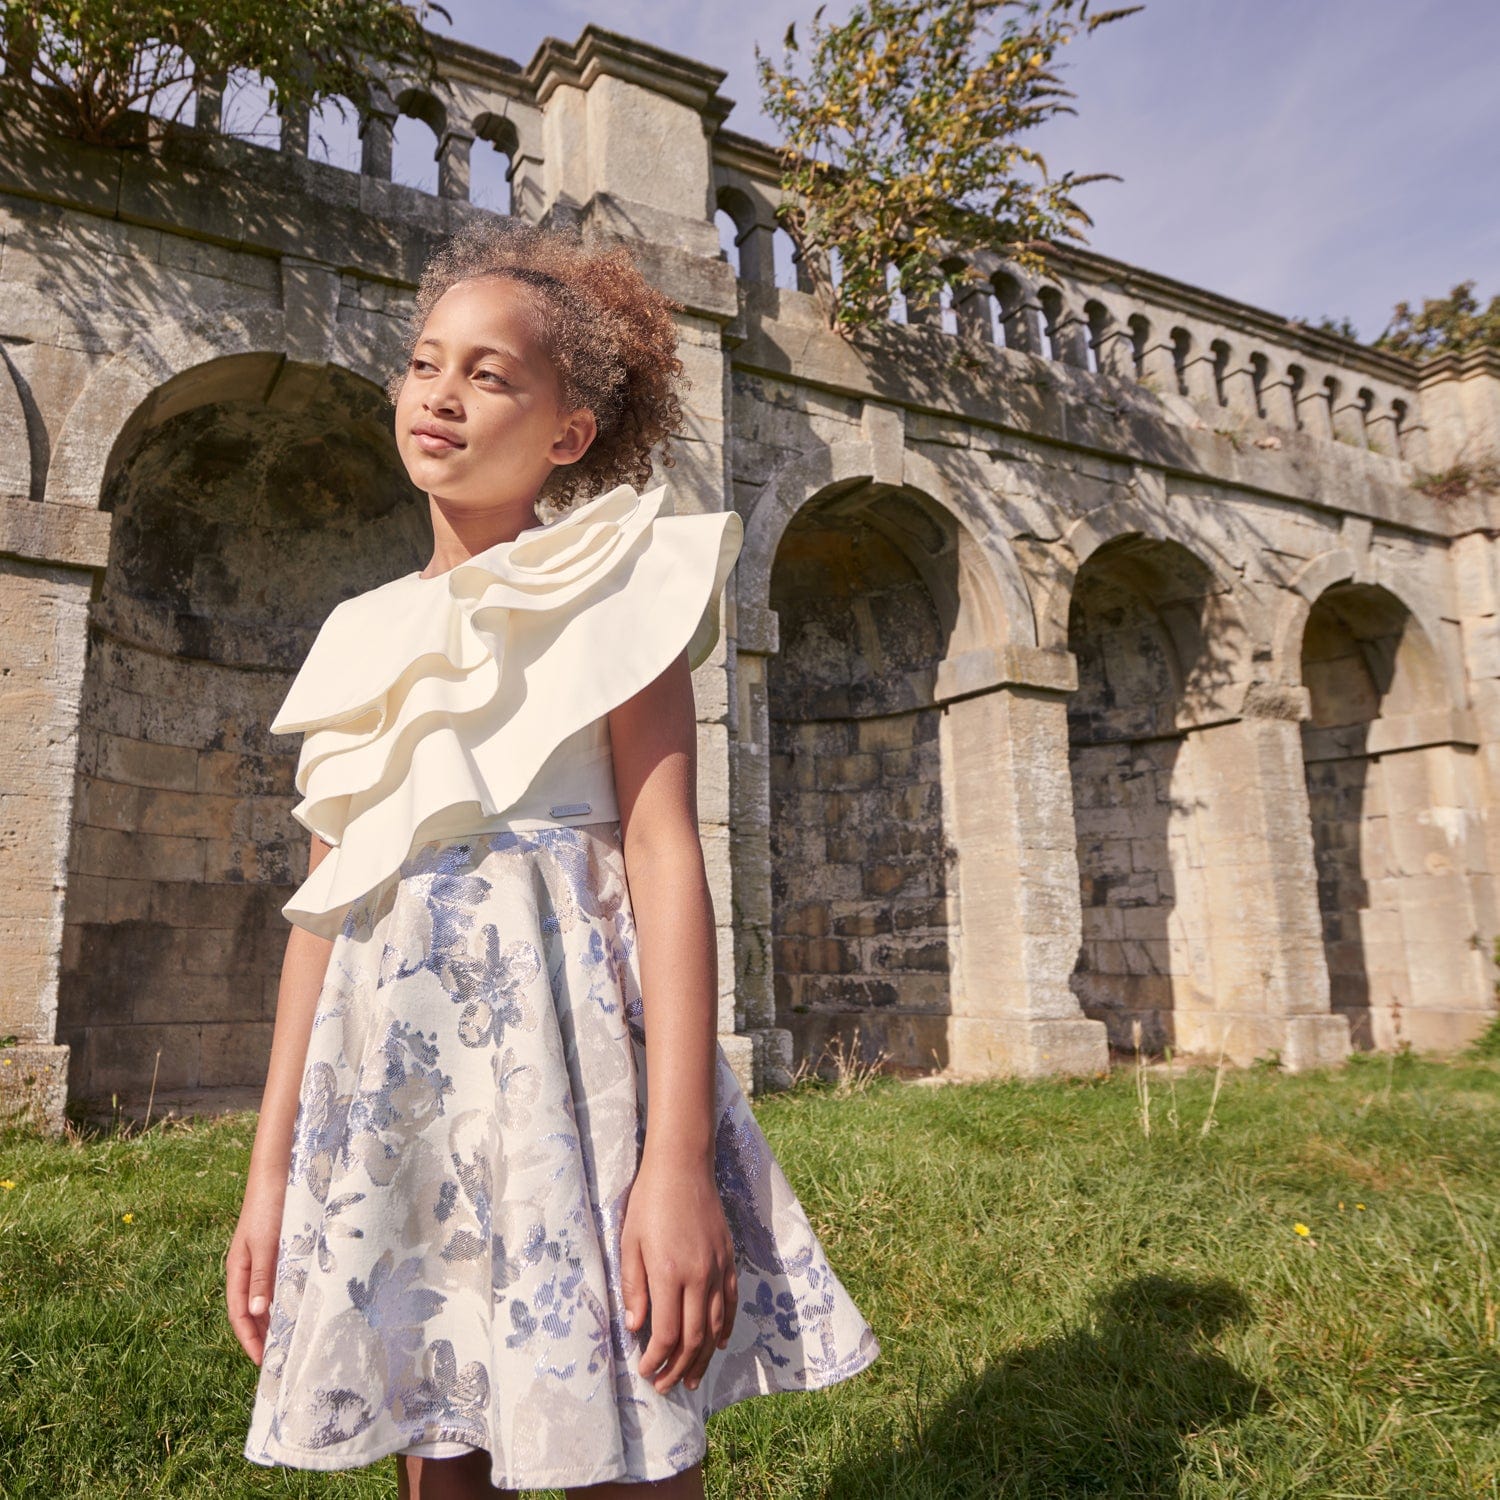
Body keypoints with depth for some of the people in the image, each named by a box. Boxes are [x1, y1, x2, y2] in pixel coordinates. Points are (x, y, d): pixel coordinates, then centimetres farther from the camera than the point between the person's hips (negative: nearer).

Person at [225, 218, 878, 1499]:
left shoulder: (612, 587, 1)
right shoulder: (364, 638, 16)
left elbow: (666, 858, -9)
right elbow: (324, 906, 14)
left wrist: (679, 1161, -18)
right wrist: (271, 1168, 11)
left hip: (569, 1026, -5)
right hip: (389, 1050, 5)